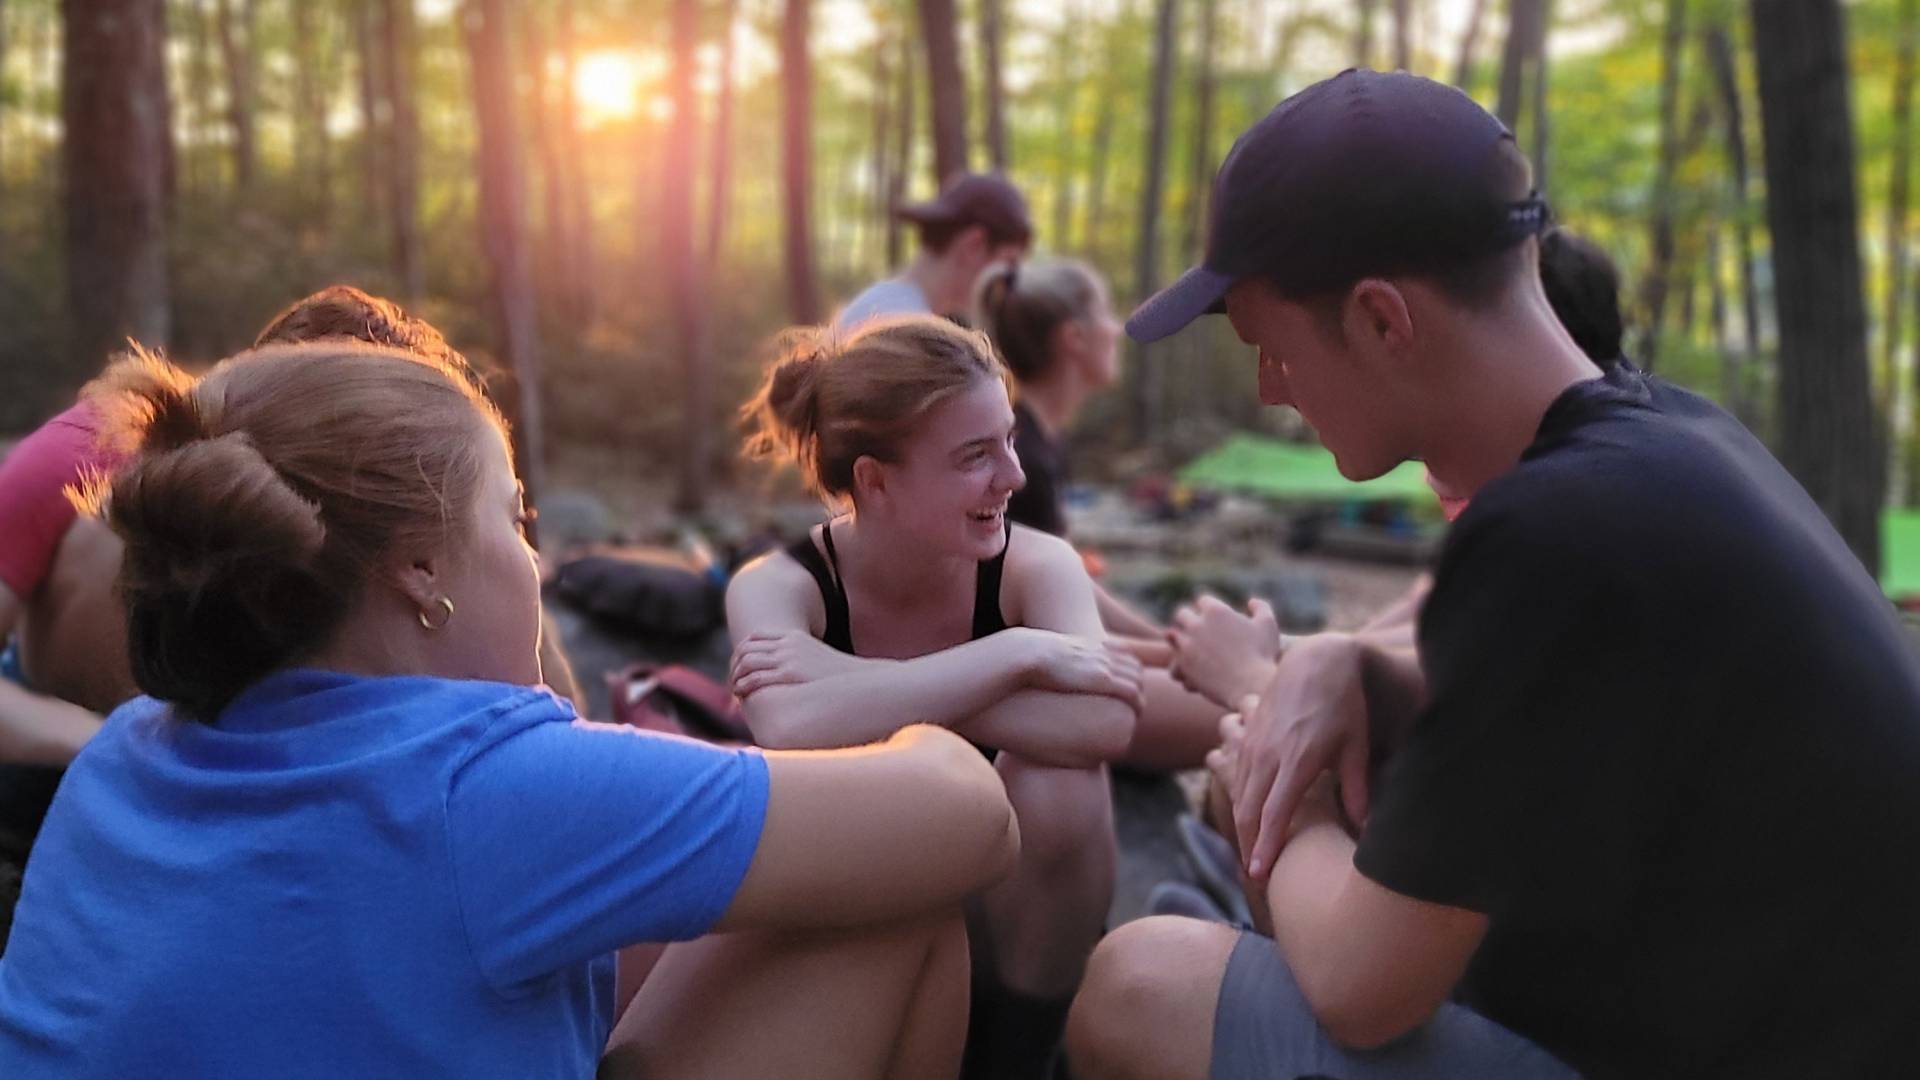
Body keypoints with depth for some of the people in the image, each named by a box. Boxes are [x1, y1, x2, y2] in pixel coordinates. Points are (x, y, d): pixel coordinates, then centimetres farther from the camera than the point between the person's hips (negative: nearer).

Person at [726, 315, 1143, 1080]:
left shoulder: (1034, 564, -15)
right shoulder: (778, 586, -18)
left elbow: (1104, 724, -37)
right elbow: (792, 729, -41)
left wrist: (866, 685, -38)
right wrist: (1016, 653, -37)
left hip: (1002, 929, 1)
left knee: (1058, 783, -29)